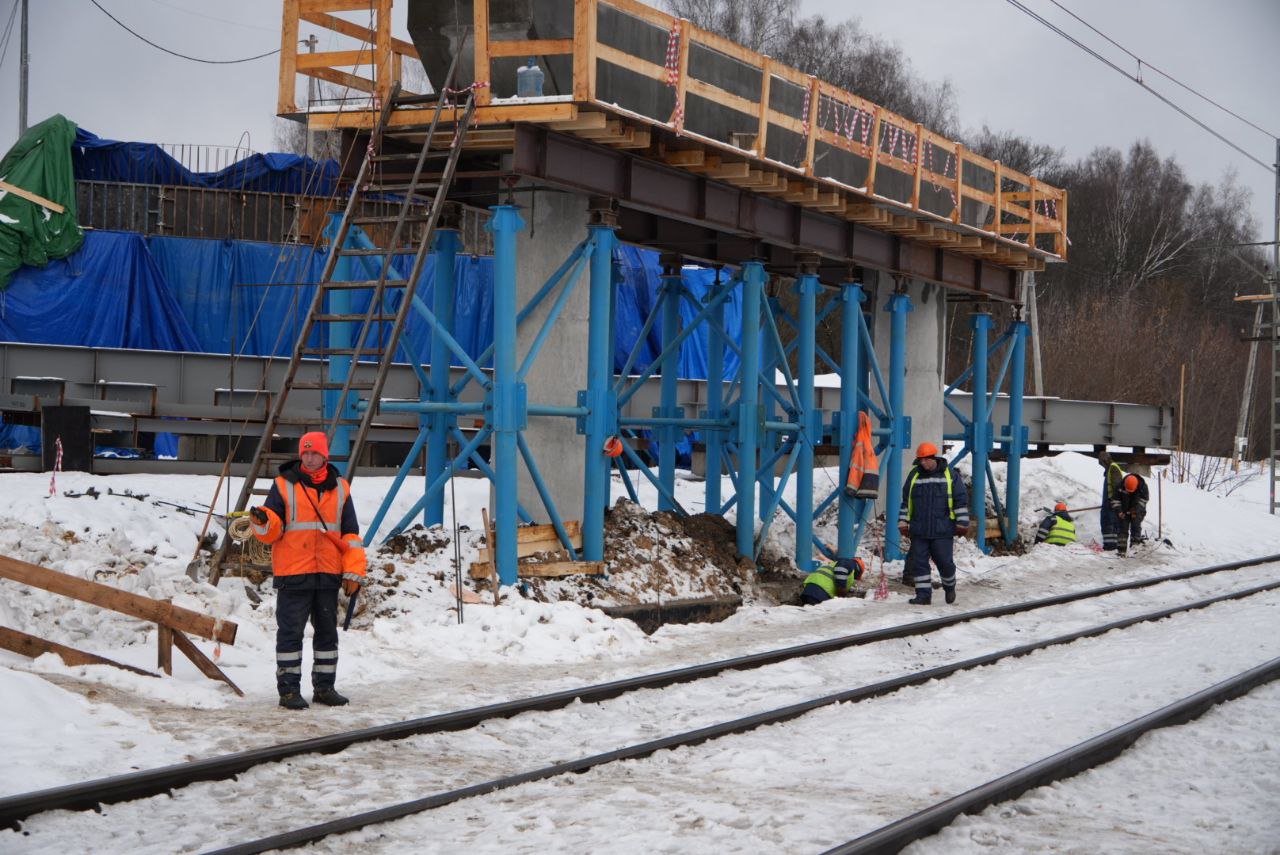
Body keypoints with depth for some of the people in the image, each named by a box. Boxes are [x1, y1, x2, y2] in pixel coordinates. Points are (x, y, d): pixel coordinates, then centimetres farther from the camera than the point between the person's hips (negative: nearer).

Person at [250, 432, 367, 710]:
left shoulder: (340, 488, 10)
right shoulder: (284, 485, 2)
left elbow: (350, 533, 11)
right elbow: (272, 531, 0)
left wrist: (354, 572, 4)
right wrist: (262, 522, -24)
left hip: (328, 573, 4)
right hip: (293, 572, -4)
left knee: (327, 631, 11)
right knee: (290, 632, -3)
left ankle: (324, 686, 20)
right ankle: (289, 689, 3)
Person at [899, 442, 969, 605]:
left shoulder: (949, 474, 0)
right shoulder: (914, 475, 9)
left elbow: (961, 500, 1)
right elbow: (906, 500, 16)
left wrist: (962, 523, -3)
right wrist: (903, 521, 10)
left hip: (942, 530, -3)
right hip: (918, 530, 3)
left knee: (944, 561, -1)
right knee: (919, 563, 0)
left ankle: (949, 586, 26)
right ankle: (923, 594, 7)